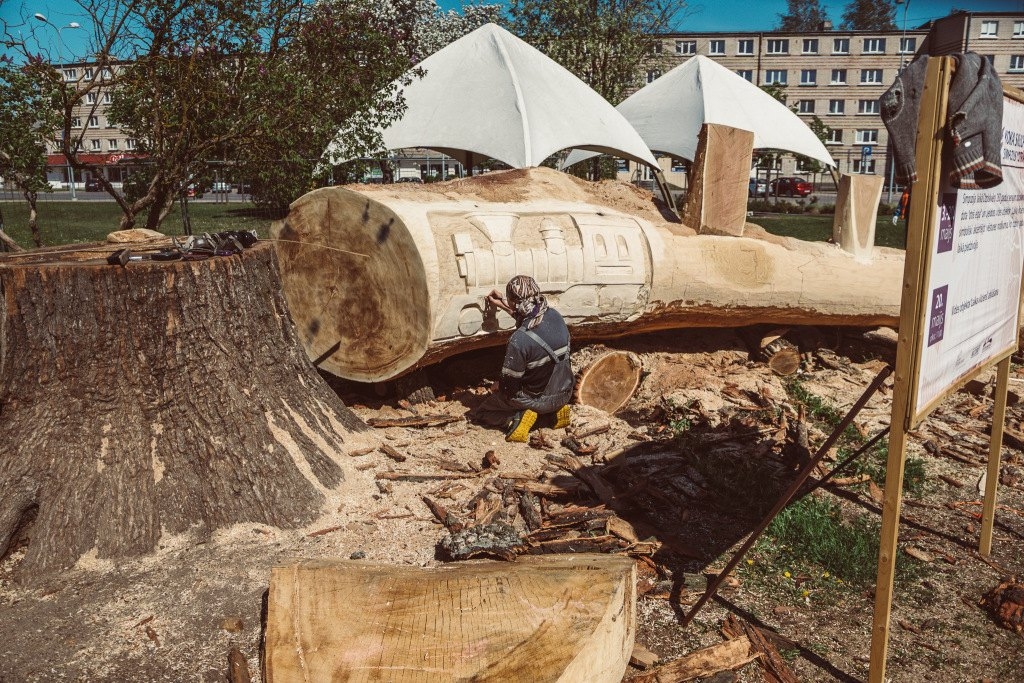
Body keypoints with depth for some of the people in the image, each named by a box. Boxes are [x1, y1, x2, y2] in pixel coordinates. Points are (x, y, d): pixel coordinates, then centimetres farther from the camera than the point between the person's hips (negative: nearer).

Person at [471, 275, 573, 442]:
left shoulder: (519, 340, -31)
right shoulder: (555, 316, -12)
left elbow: (509, 385, -20)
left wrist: (499, 388, 3)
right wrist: (502, 305, 17)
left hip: (538, 399, -5)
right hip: (564, 394, 5)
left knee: (480, 413, 15)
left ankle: (519, 418, -8)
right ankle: (554, 410, 14)